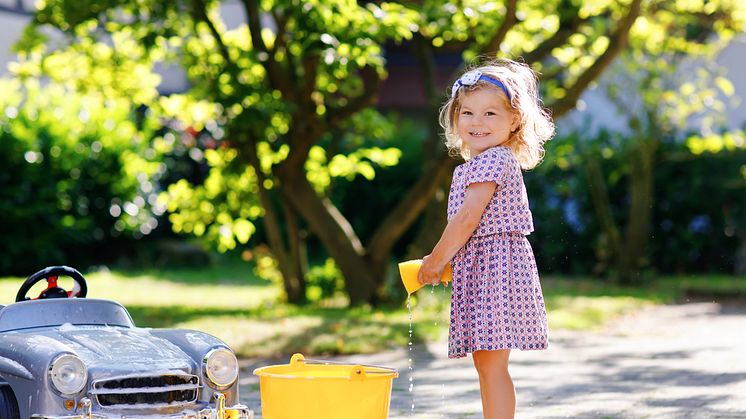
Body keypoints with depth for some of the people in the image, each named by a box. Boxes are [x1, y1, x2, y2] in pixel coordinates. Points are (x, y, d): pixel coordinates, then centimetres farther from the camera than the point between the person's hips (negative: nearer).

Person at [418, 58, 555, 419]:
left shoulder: (492, 160, -13)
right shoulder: (473, 166, 18)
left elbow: (467, 219, -17)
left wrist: (436, 259, -9)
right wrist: (441, 259, 13)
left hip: (494, 266, -10)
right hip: (478, 268, 10)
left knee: (490, 362, -11)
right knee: (485, 362, 14)